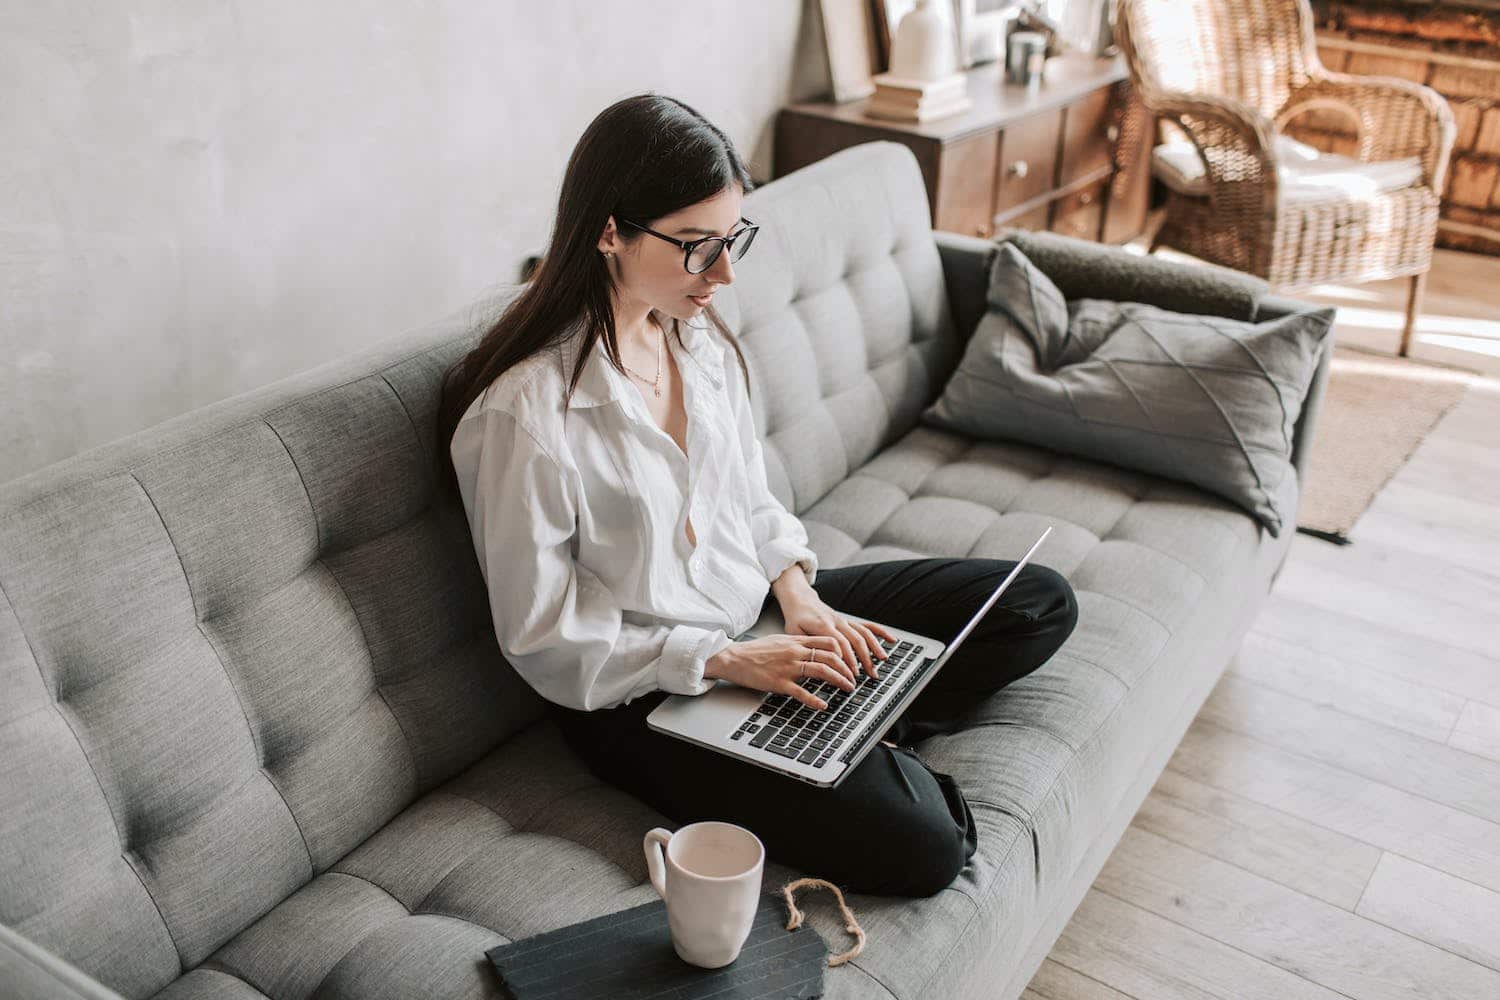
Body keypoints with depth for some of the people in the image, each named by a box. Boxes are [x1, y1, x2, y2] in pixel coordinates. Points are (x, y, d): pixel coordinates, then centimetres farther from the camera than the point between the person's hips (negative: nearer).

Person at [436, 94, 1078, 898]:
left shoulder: (699, 335, -1)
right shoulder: (523, 412, -24)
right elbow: (543, 641, -17)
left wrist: (799, 595, -7)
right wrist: (727, 660, -22)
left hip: (756, 608, 8)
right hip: (641, 694, -8)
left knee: (1040, 602, 5)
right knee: (918, 845, -26)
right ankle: (869, 743, 3)